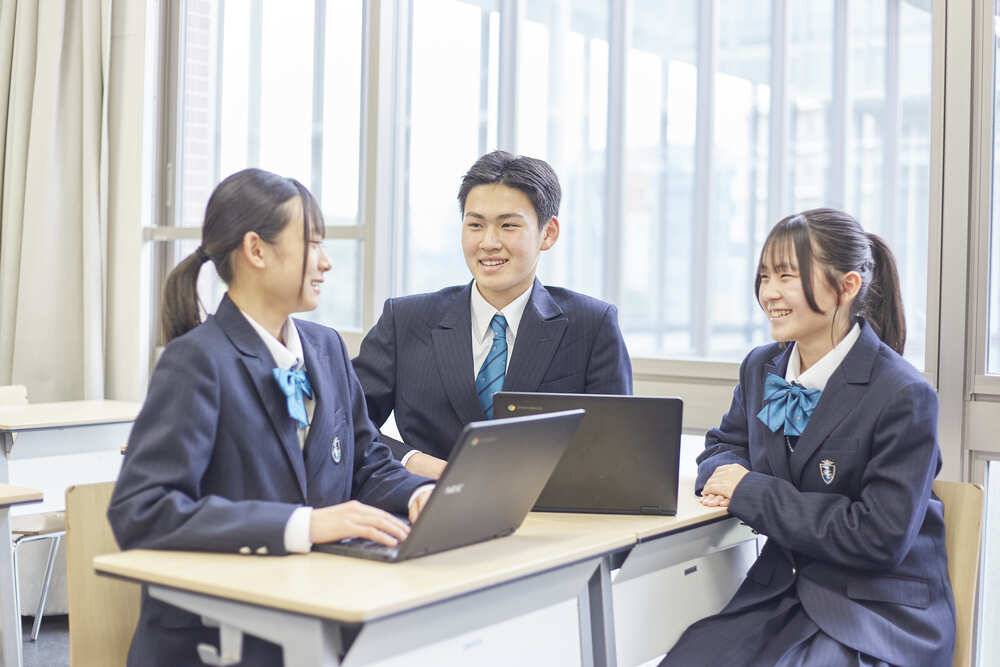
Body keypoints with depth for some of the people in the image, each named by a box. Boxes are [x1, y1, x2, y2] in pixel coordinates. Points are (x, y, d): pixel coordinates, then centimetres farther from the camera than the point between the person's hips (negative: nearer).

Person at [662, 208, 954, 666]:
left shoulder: (904, 396, -15)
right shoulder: (760, 368, 7)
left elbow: (882, 537, -19)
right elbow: (723, 443, 22)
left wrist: (752, 492, -17)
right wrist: (724, 473, -5)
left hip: (881, 611, -5)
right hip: (781, 591, 5)